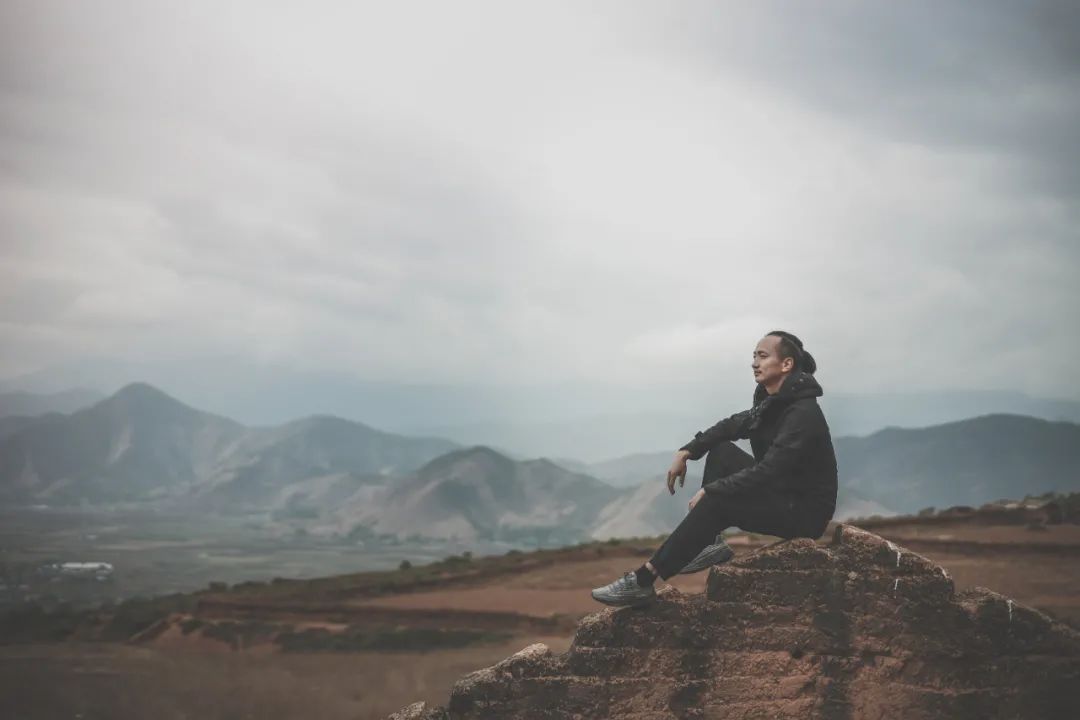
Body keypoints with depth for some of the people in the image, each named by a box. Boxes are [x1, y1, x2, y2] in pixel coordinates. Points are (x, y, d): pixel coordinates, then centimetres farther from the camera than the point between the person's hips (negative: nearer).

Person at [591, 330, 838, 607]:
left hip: (804, 512, -9)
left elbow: (767, 472, -29)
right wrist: (686, 452, 1)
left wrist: (710, 490, -24)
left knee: (716, 502, -25)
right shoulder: (773, 402, 8)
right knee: (721, 451, 2)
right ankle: (711, 543, -3)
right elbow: (732, 426, 15)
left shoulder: (803, 414, -22)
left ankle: (644, 579, -24)